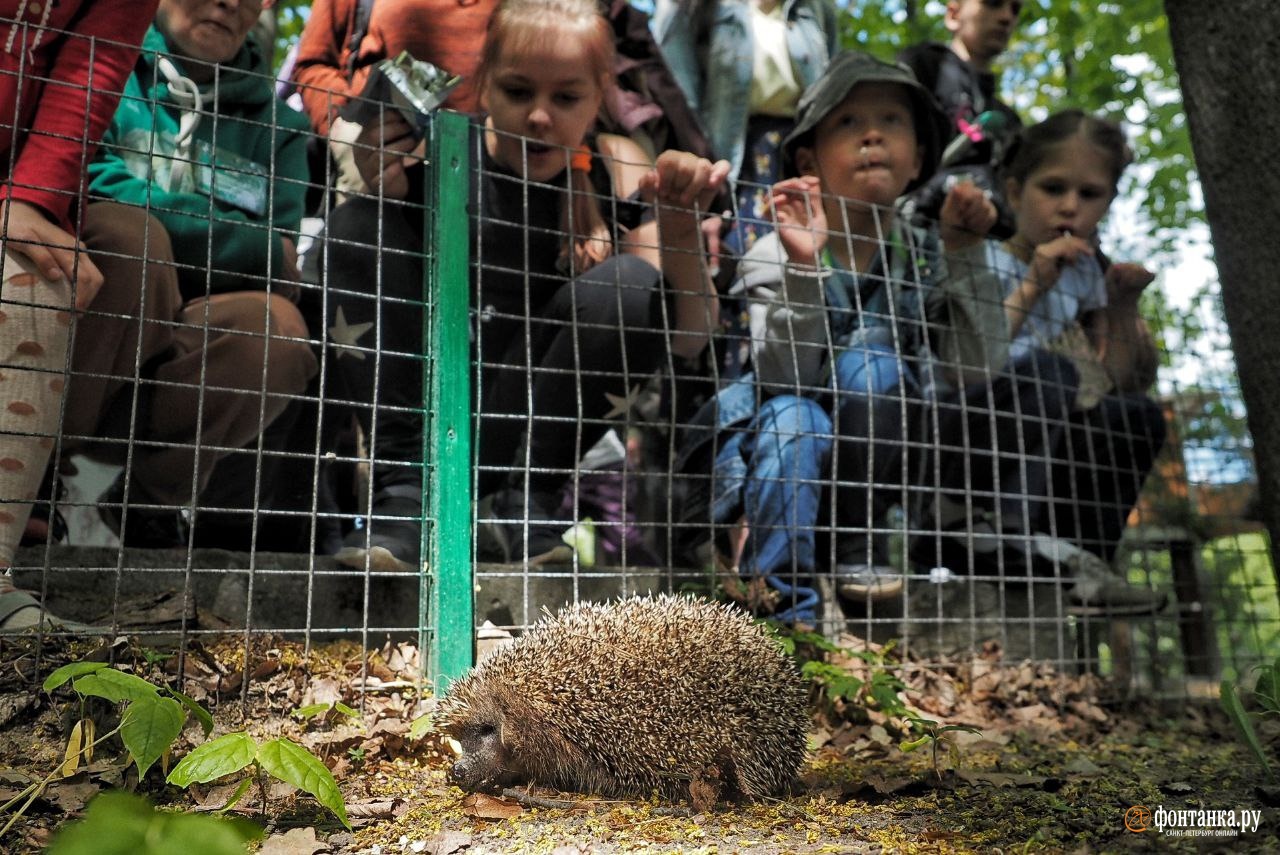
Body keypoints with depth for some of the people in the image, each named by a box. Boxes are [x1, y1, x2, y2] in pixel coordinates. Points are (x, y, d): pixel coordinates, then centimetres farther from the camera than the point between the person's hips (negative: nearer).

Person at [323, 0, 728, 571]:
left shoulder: (615, 172, -4)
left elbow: (689, 340, -9)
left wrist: (681, 230, -26)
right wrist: (383, 195, -24)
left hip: (533, 423, 0)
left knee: (631, 286, -23)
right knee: (356, 223, -16)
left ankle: (523, 501, -10)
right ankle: (405, 492, -17)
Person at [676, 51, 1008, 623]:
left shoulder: (927, 258, -4)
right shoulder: (775, 255, -12)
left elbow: (977, 371, -13)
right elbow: (786, 376, -25)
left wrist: (963, 255, -19)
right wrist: (803, 267, -37)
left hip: (883, 454, 2)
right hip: (787, 446, -2)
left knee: (867, 356, -26)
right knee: (789, 418, -35)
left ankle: (860, 544, -10)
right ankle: (785, 611, -23)